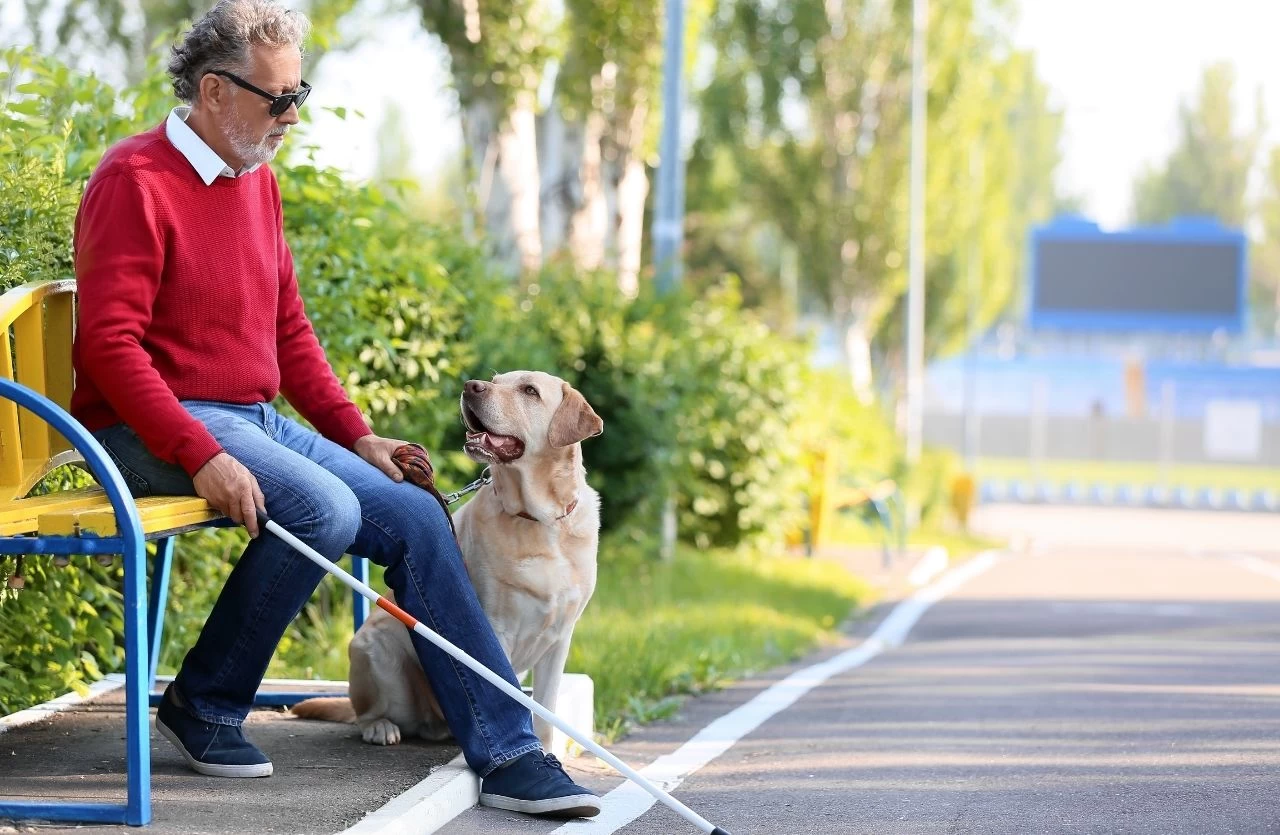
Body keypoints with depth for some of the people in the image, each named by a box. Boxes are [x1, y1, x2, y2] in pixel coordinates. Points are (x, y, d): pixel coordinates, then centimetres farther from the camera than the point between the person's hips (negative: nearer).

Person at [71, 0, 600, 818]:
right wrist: (202, 457, -27)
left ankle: (509, 756, -7)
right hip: (155, 431, -8)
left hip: (256, 417, 8)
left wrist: (357, 435, 9)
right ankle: (204, 706, -9)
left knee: (416, 517, -7)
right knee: (325, 510, -29)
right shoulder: (136, 182, -12)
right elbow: (109, 345, -19)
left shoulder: (256, 179, 15)